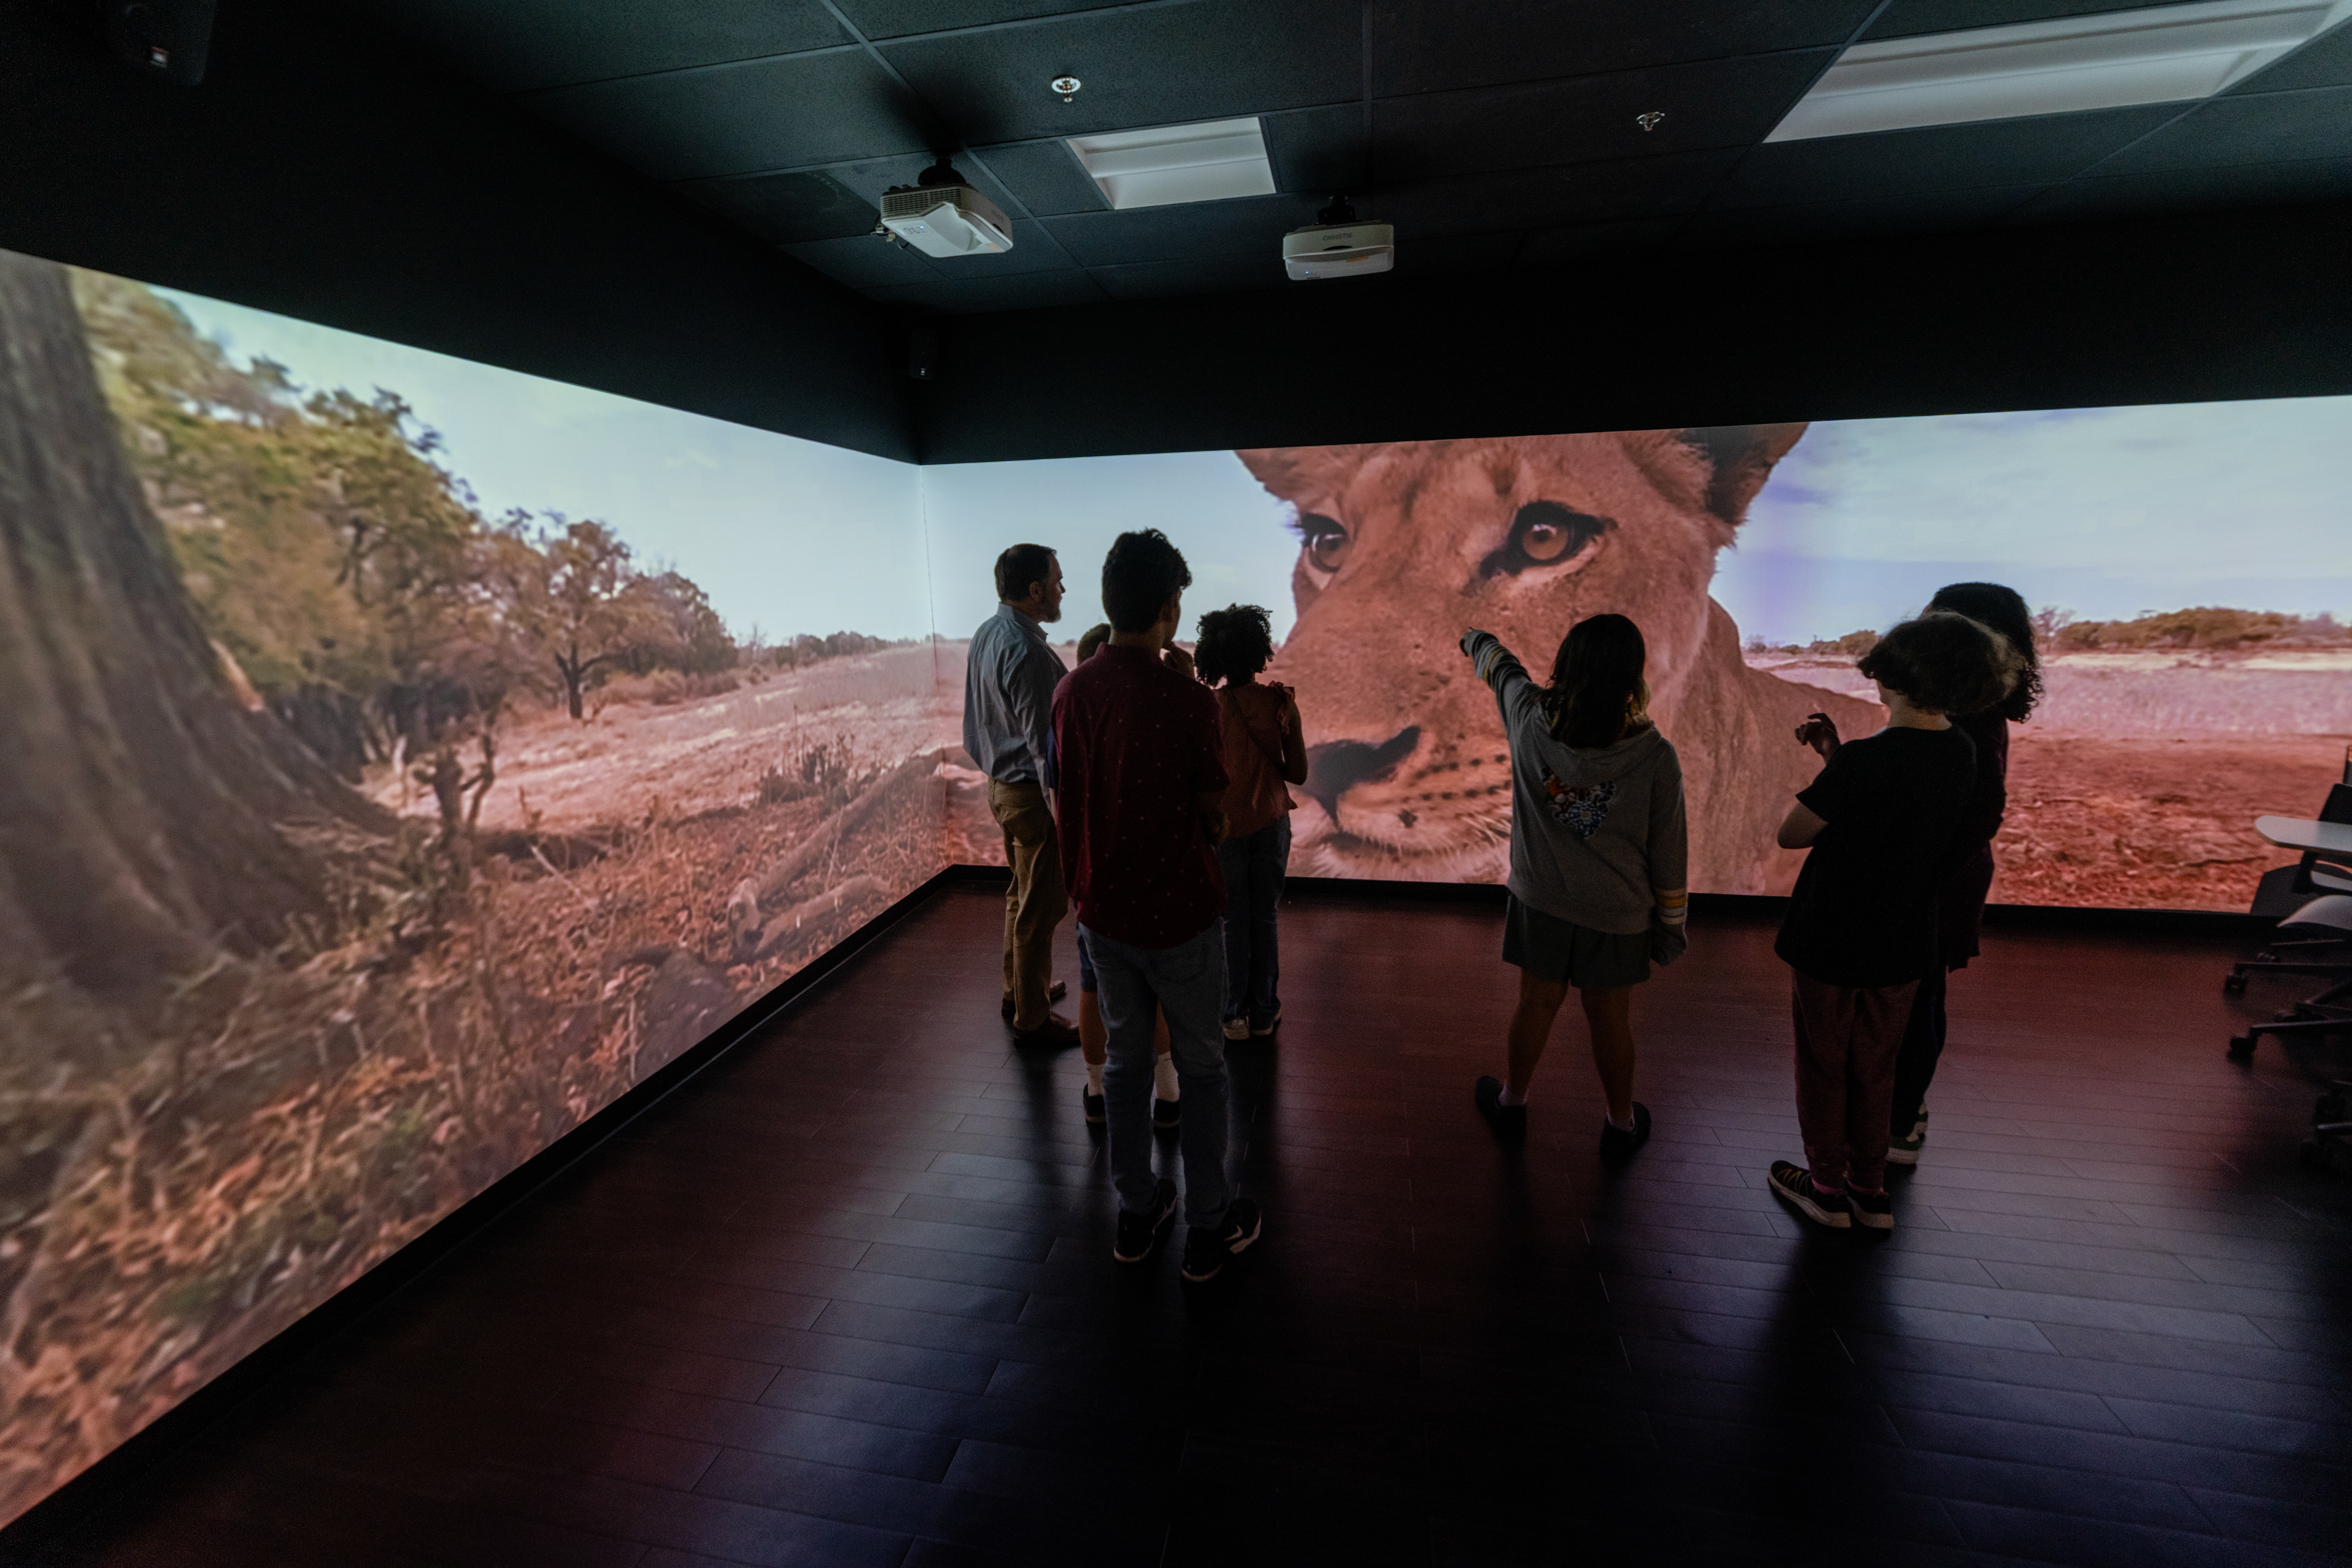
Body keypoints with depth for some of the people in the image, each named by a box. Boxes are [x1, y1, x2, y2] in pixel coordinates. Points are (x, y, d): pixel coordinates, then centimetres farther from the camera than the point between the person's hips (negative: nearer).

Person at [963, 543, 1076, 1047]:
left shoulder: (986, 633, 7)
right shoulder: (1026, 652, -24)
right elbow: (1044, 742, -26)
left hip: (1002, 783, 10)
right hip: (1031, 793, -10)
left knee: (1022, 893, 23)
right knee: (1041, 906, 2)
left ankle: (1019, 990, 39)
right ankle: (1031, 1019, 16)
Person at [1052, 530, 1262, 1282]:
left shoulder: (1072, 691, -3)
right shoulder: (1188, 700, -19)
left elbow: (1069, 803, 4)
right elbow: (1213, 816, -9)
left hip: (1104, 911, 5)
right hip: (1181, 914, -4)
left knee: (1125, 1060, 18)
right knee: (1200, 1069, 13)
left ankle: (1136, 1215, 34)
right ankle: (1208, 1228, 28)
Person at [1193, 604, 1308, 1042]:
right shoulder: (1282, 703, -10)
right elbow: (1298, 773, -5)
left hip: (1224, 826, -1)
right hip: (1270, 824, 1)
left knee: (1232, 922, 12)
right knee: (1265, 919, 14)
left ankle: (1234, 1014, 23)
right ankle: (1264, 1012, 26)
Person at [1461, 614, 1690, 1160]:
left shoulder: (1531, 720, -17)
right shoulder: (1656, 757, -20)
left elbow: (1499, 665, 7)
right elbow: (1669, 855, -9)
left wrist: (1476, 639, 29)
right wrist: (1670, 926, 5)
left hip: (1540, 900, 1)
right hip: (1618, 913, -1)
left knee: (1537, 1003, 18)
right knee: (1611, 1019, 15)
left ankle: (1511, 1102, 39)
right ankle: (1621, 1126, 39)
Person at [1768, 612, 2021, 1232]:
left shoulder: (1866, 761, -25)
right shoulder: (1962, 752, -2)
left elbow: (1791, 834, -16)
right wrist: (1835, 753, 4)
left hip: (1831, 942, -6)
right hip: (1903, 947, 6)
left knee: (1823, 1066, 12)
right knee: (1875, 1069, 21)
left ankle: (1826, 1187, 27)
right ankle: (1870, 1190, 34)